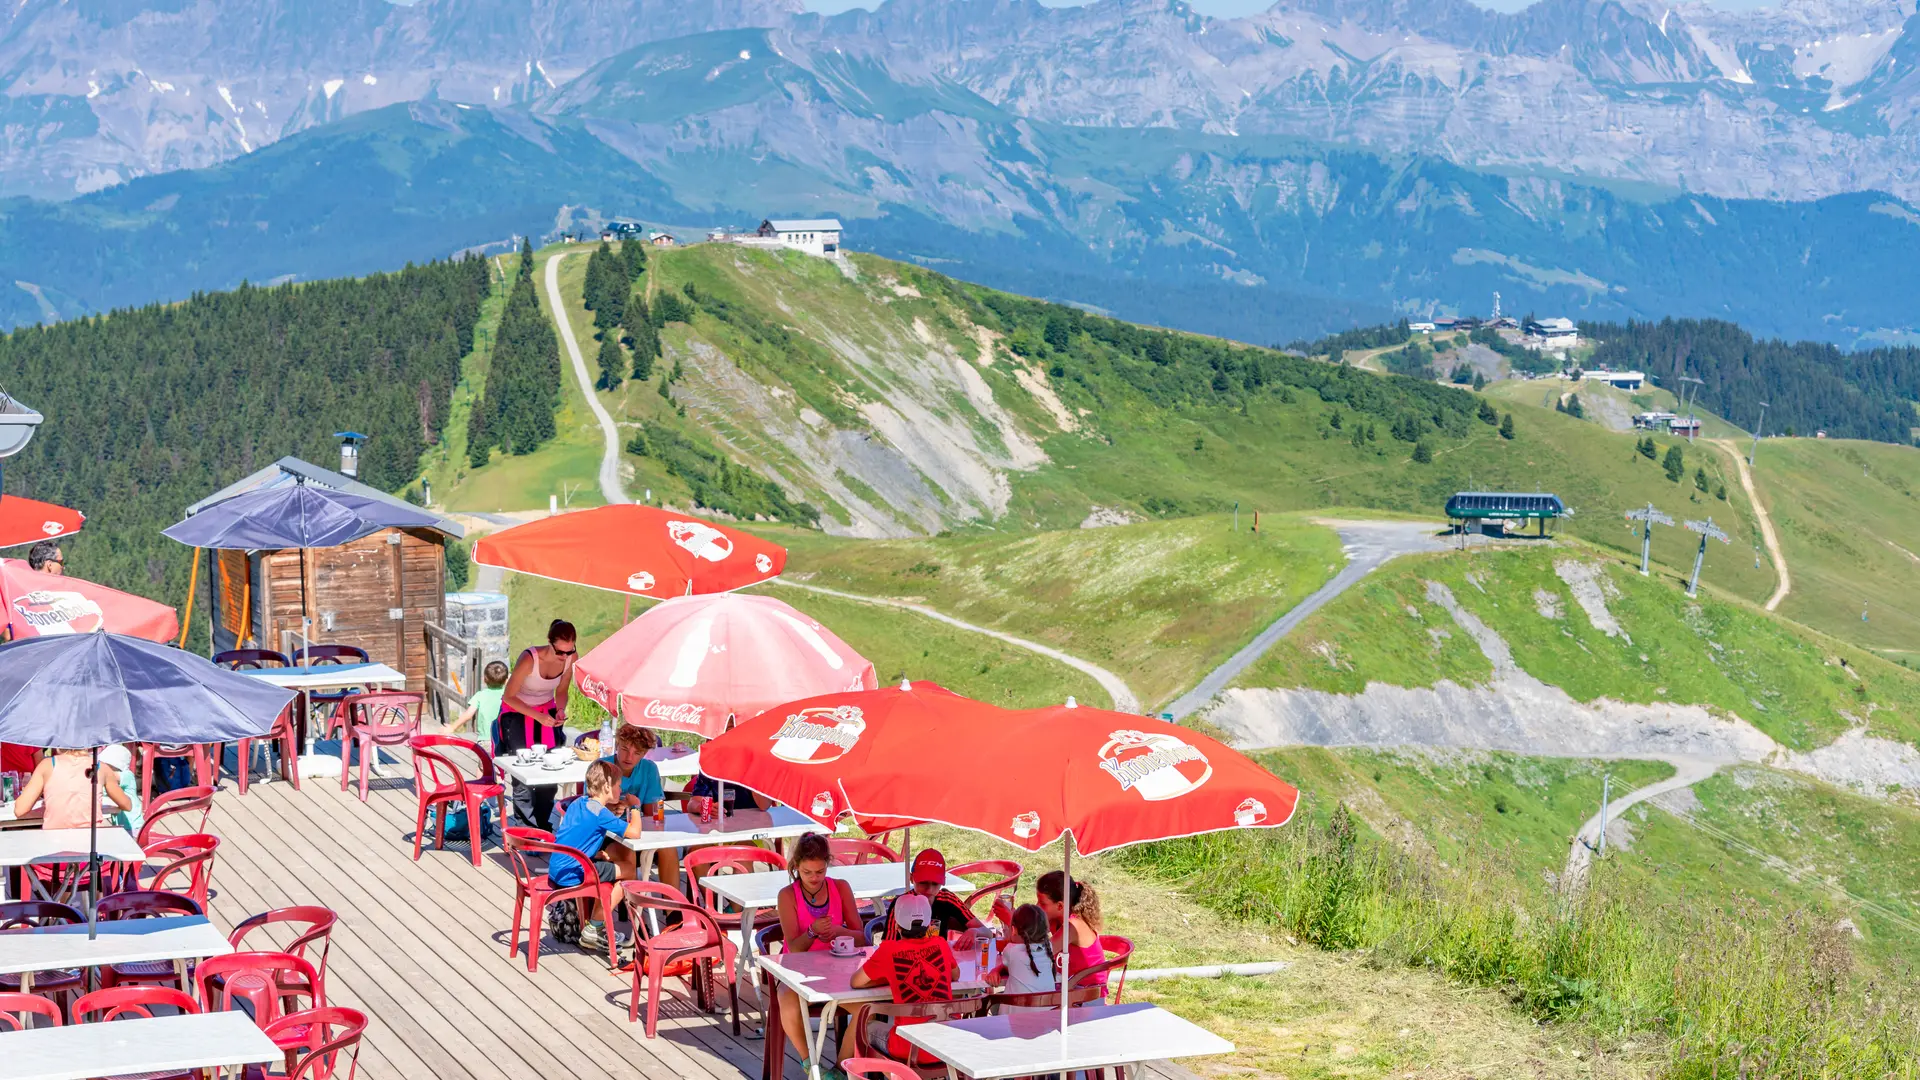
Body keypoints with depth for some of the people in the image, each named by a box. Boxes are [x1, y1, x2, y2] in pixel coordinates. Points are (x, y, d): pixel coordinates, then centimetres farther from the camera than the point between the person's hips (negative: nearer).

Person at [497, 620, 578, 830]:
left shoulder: (571, 657, -16)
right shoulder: (530, 659, -32)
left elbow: (561, 690, 2)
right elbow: (508, 696, -22)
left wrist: (560, 710, -18)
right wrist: (538, 716, -29)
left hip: (547, 711, 4)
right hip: (517, 712, -4)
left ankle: (544, 827, 13)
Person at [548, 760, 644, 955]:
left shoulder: (578, 802, 9)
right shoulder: (600, 813, -17)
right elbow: (634, 832, -23)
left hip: (556, 870, 9)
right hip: (571, 877, -9)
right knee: (628, 871, -2)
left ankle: (586, 925, 34)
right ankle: (592, 931, 5)